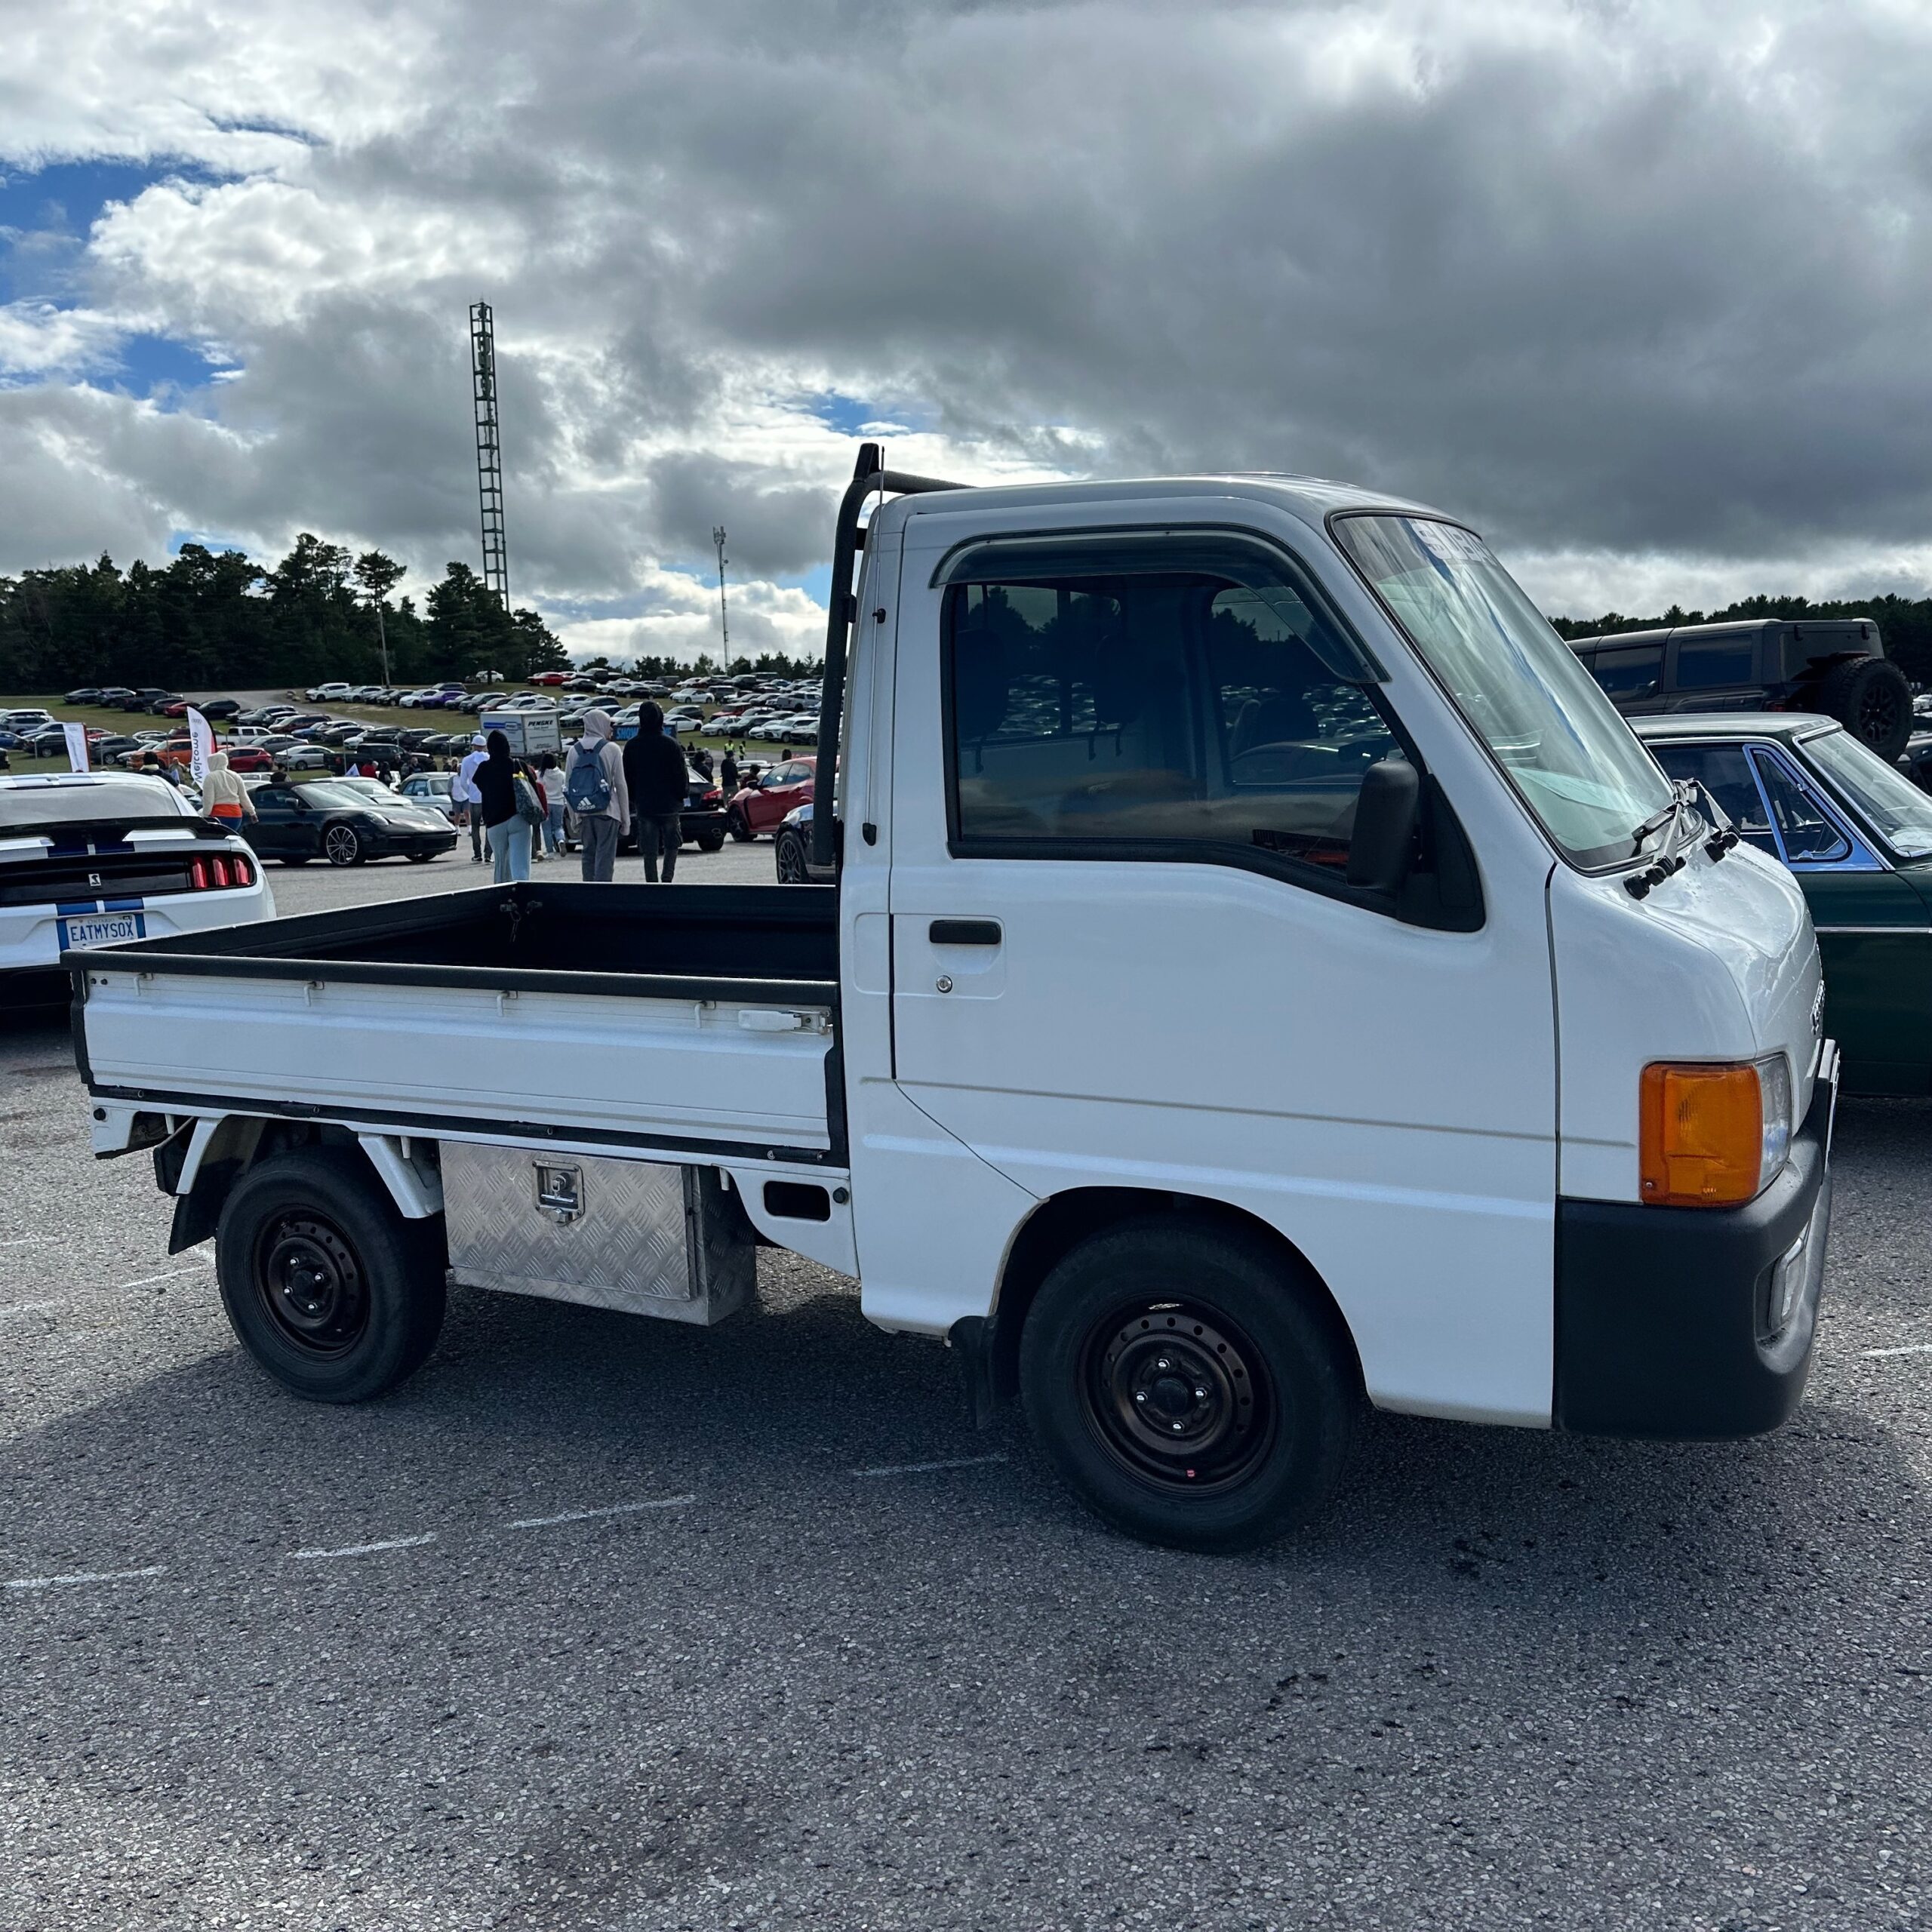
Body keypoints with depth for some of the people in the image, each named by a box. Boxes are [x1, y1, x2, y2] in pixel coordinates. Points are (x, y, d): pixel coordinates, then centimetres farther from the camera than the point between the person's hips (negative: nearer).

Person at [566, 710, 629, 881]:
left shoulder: (574, 750, 7)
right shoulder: (611, 749, -3)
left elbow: (567, 786, 6)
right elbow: (620, 785, -4)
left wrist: (574, 818, 11)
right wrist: (625, 817, 1)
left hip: (583, 814, 4)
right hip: (607, 812, -4)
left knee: (588, 856, 12)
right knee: (605, 857, -5)